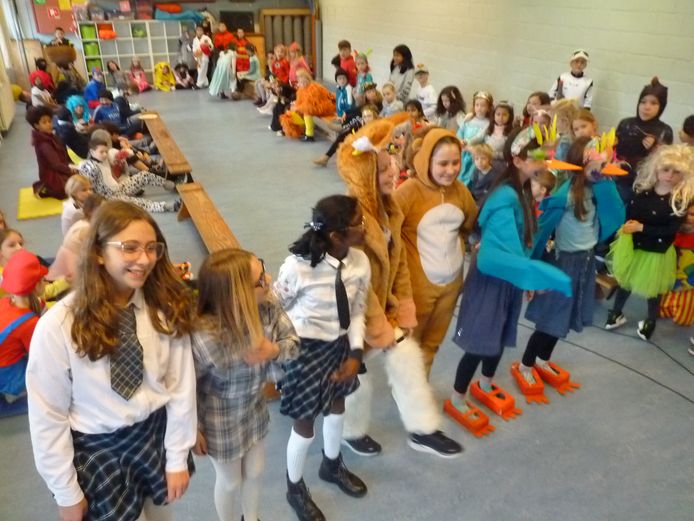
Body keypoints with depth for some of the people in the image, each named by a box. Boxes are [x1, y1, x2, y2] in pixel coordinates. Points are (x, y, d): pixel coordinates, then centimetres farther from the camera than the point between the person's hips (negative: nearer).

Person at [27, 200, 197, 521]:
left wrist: (178, 458, -4)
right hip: (98, 448, -3)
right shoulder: (57, 326, -21)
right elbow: (47, 416, -12)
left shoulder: (167, 308, -13)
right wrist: (66, 492, -5)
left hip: (159, 433, 3)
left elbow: (182, 387, -7)